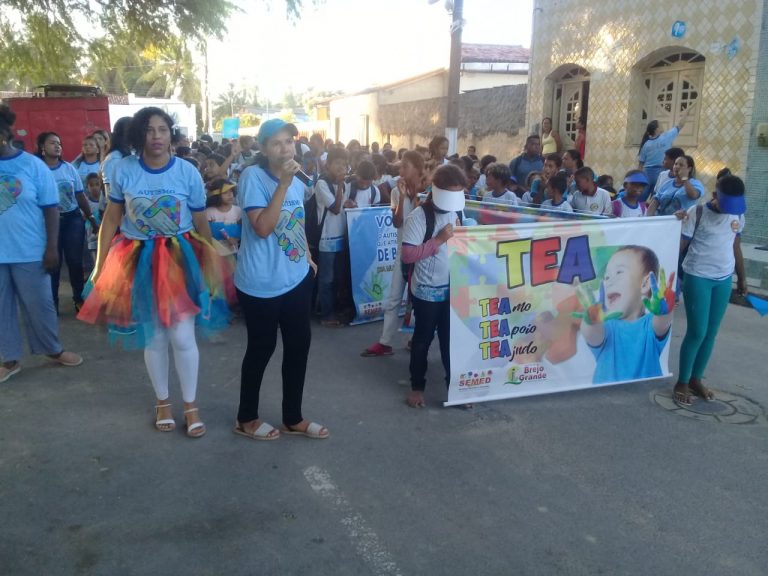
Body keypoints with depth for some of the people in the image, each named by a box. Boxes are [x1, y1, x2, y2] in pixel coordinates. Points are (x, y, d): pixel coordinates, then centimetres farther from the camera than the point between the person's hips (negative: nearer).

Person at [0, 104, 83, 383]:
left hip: (29, 251, -2)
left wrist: (51, 248, -7)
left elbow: (50, 208, -3)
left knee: (39, 304, 11)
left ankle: (53, 350, 30)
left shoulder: (33, 165, -5)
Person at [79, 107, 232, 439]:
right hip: (138, 261, 1)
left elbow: (201, 224, 1)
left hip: (180, 258, -1)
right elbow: (111, 219, 2)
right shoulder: (123, 170, -6)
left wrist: (210, 267, 2)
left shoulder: (187, 172, -6)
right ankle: (163, 401, 31)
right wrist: (100, 265, 0)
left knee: (182, 336, -2)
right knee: (152, 336, 10)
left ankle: (191, 404, 19)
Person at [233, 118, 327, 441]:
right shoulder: (253, 176, -13)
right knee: (262, 348, 4)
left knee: (299, 344, 12)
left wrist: (307, 256, 15)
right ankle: (246, 418, 26)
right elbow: (262, 228, -25)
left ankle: (293, 418, 28)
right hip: (261, 283, -7)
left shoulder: (298, 182, 8)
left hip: (297, 278, 7)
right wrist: (283, 184, -28)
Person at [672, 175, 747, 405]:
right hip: (697, 278, -5)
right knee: (697, 332, -6)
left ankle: (696, 379, 22)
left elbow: (736, 247, 17)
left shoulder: (738, 215, 5)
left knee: (711, 333, 8)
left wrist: (742, 277, 21)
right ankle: (682, 382, 9)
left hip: (724, 280, 5)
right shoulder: (696, 213, -12)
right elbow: (680, 245, -9)